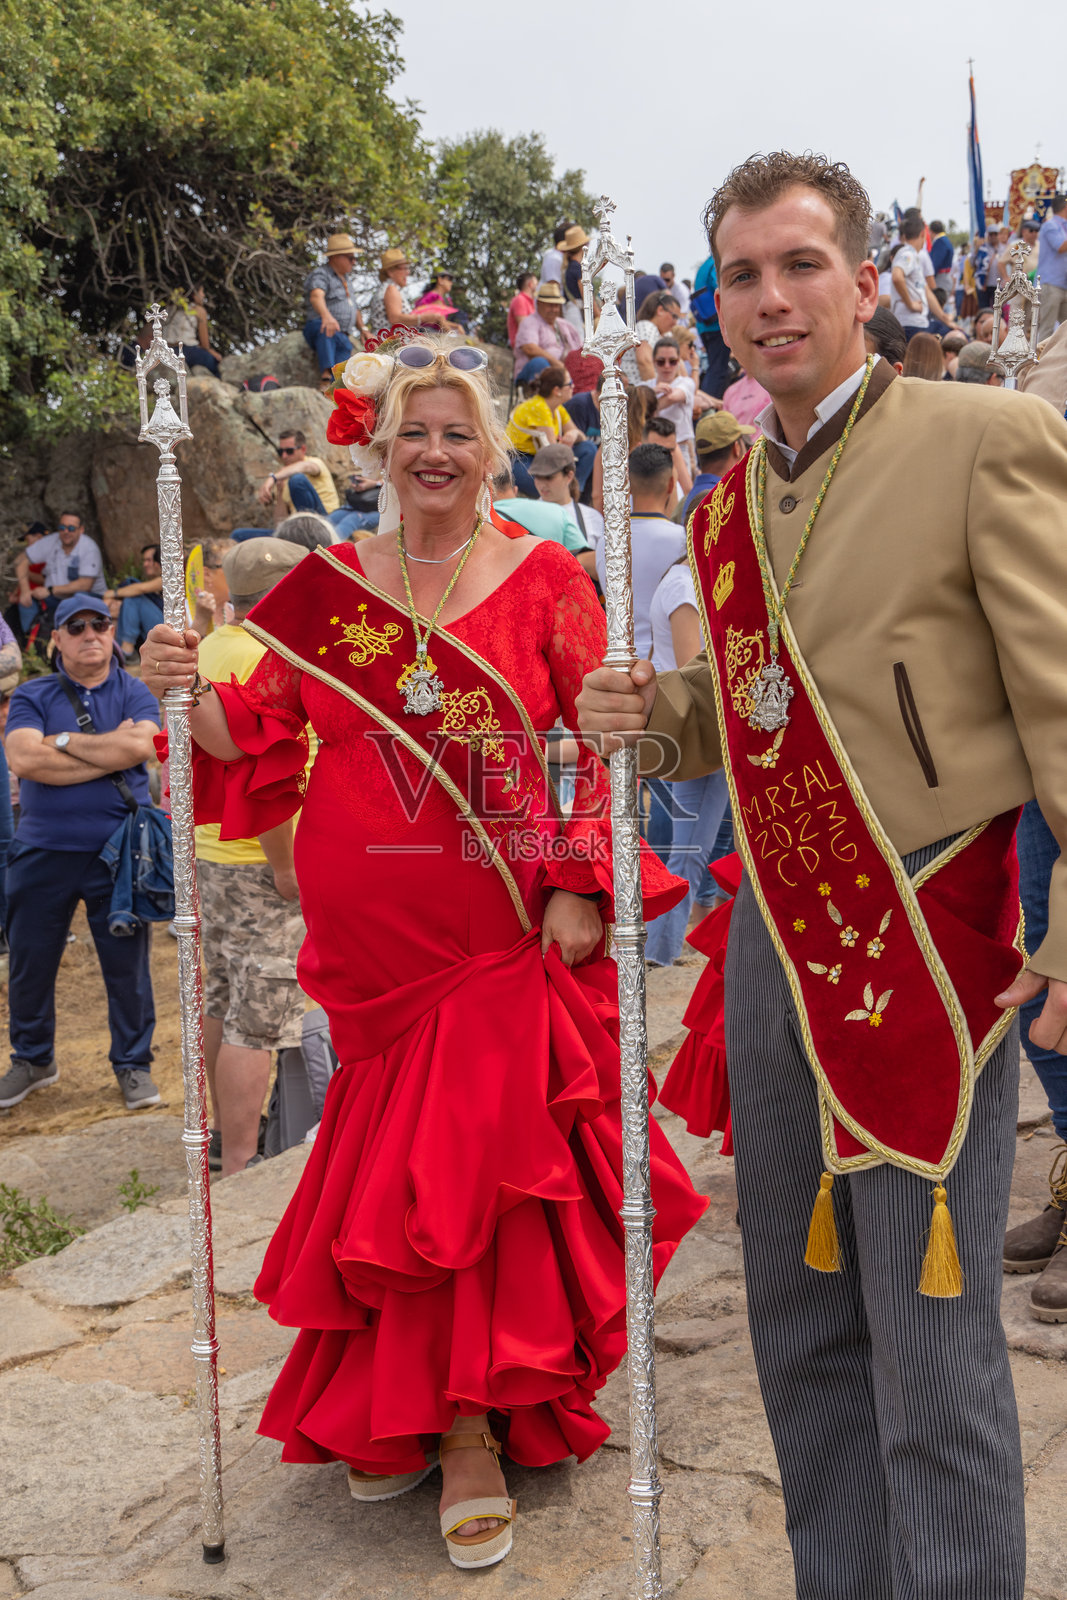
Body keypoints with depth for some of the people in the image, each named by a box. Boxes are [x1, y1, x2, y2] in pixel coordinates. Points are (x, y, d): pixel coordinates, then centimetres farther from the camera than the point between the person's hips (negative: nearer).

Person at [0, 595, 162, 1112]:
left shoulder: (135, 693, 4)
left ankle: (133, 1064, 24)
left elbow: (140, 746, -16)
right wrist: (109, 752, -12)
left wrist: (63, 741, -10)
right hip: (42, 852, 1)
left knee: (127, 964, 6)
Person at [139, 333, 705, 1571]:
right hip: (375, 930, 2)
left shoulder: (545, 580, 1)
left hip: (512, 925, -2)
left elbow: (600, 744, -2)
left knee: (478, 1152, -1)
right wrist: (189, 693, -11)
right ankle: (403, 1406, 29)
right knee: (401, 1154, 9)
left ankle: (460, 1419, 16)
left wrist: (583, 887, -10)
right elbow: (264, 739, 7)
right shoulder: (328, 588, 7)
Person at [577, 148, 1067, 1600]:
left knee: (931, 1346, 0)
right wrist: (655, 716, 2)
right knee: (800, 1319, 16)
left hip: (926, 937, -6)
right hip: (774, 936, 7)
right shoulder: (727, 502, 14)